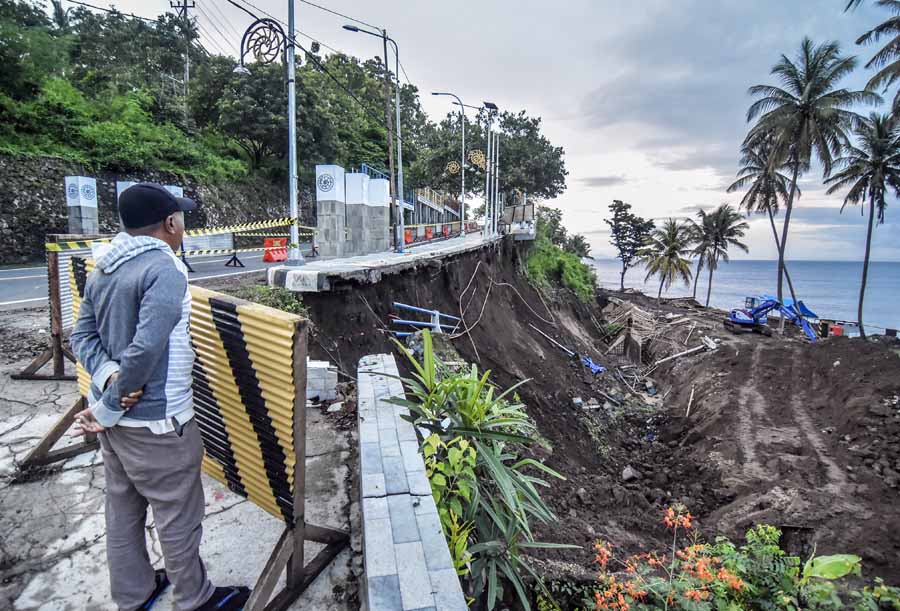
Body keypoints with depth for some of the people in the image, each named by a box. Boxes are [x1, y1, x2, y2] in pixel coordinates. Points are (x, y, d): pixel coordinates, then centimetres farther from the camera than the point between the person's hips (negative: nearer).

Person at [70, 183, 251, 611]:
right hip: (155, 421, -9)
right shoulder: (165, 269, -21)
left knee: (123, 509, 23)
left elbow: (82, 336, 6)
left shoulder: (101, 270, 7)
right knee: (178, 517, 10)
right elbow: (146, 349, -27)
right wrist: (107, 409, -15)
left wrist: (107, 375, -8)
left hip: (116, 417, 9)